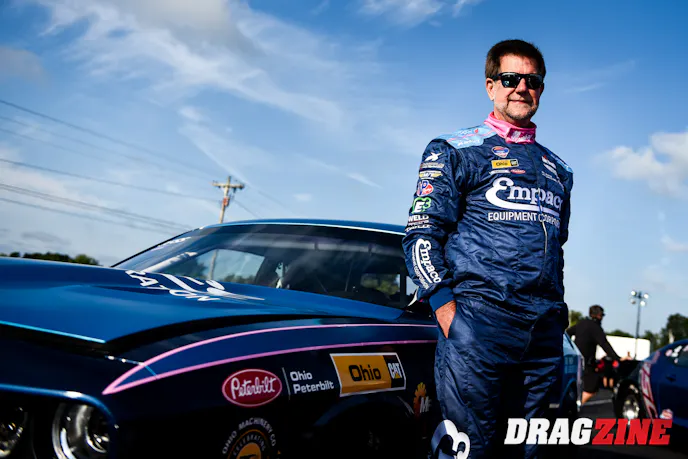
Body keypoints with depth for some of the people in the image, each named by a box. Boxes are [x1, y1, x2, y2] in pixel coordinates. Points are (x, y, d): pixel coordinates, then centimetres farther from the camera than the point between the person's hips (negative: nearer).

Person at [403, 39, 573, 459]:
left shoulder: (557, 169, 23)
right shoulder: (455, 152, 6)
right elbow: (421, 234, -1)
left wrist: (558, 312, 18)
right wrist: (444, 304, -12)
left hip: (545, 331, 6)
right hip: (478, 320, -5)